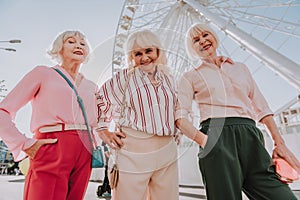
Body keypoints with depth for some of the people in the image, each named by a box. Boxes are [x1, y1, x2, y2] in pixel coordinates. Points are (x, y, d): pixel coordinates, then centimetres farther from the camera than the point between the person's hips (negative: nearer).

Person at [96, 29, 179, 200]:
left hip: (167, 152, 5)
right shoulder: (124, 78, -2)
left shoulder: (169, 79, 12)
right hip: (133, 153, -4)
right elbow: (96, 102, 0)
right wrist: (104, 132, -3)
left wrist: (175, 133, 14)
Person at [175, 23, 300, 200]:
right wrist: (202, 139, -19)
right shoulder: (190, 77, 10)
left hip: (250, 137, 4)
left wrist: (280, 143, 9)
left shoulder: (240, 68, 22)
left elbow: (261, 107, 18)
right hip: (218, 139, -3)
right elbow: (180, 116, -3)